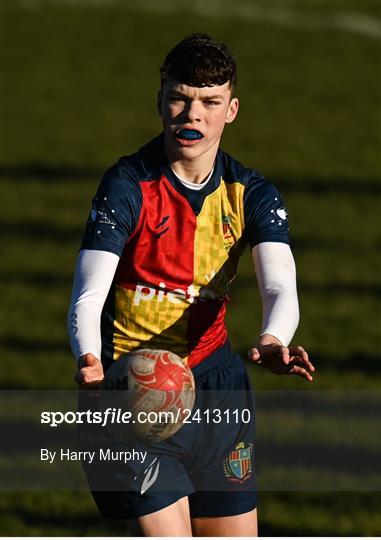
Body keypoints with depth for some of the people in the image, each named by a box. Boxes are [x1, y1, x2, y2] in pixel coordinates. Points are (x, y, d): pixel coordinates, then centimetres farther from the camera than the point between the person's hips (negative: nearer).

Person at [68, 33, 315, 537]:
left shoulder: (251, 194, -1)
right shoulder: (128, 186, -13)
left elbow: (280, 287, -16)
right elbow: (87, 298, -20)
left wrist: (272, 341, -40)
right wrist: (90, 359, -43)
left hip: (214, 382, 5)